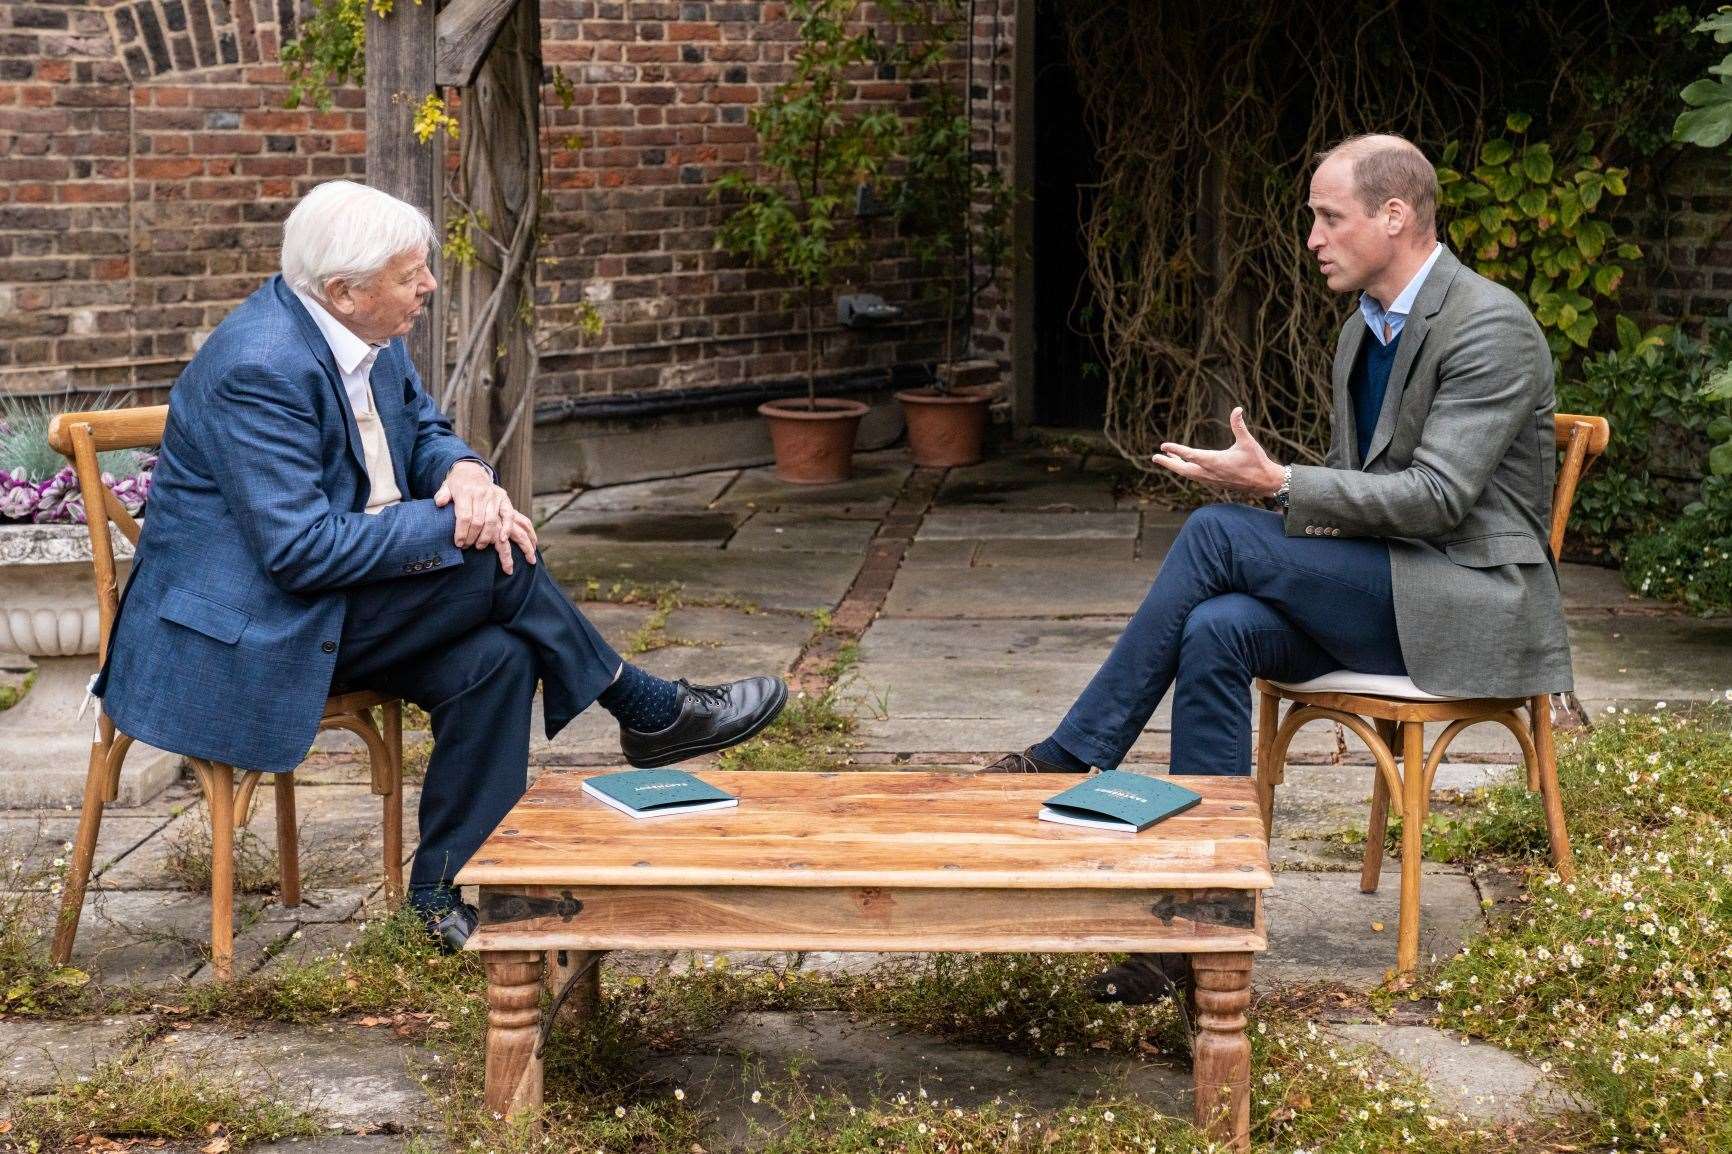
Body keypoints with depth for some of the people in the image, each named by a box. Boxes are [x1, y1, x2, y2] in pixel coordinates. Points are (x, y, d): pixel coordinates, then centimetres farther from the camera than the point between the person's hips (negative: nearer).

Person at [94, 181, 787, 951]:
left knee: (496, 658, -16)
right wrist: (451, 527, -24)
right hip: (246, 640, -9)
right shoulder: (261, 368, -26)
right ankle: (651, 714, 1)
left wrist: (465, 471, -11)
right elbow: (301, 548, -29)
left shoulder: (368, 335, 2)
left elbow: (423, 428, 15)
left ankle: (445, 888, -7)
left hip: (325, 605, 9)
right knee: (498, 564, -19)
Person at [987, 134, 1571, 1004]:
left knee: (1217, 533, -22)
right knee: (1217, 631, -23)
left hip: (1469, 604, -8)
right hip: (1383, 597, 8)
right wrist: (1283, 494, -1)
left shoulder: (1491, 328, -13)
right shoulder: (1365, 329, 15)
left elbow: (1438, 497, -20)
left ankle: (1065, 759, -14)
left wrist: (1277, 485, -21)